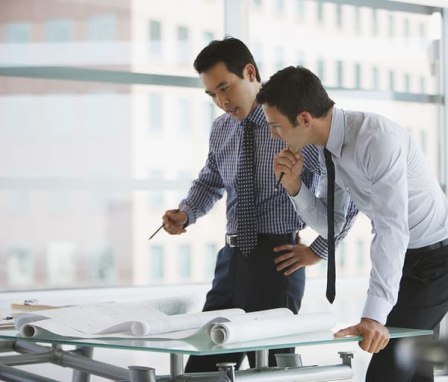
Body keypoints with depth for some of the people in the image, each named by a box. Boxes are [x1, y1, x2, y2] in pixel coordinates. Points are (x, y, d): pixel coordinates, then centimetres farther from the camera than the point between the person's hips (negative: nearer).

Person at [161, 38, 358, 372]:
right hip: (232, 258, 6)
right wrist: (185, 213, 7)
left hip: (277, 260, -6)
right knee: (202, 369, 5)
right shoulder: (221, 130, 11)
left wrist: (318, 250, -8)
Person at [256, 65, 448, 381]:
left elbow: (392, 228, -35)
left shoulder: (377, 138, -29)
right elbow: (329, 224, 6)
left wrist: (374, 316, -41)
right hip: (401, 256, 8)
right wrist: (294, 185, -12)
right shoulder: (328, 148, -2)